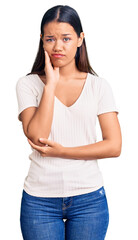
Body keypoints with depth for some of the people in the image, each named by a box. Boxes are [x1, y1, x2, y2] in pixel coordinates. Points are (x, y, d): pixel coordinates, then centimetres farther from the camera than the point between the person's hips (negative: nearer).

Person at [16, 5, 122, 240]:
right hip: (40, 200, -1)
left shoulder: (98, 85, 1)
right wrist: (51, 84, -14)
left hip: (89, 198, 1)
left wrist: (61, 151, -12)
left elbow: (114, 146, -5)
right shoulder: (28, 84, -1)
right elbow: (36, 137, -14)